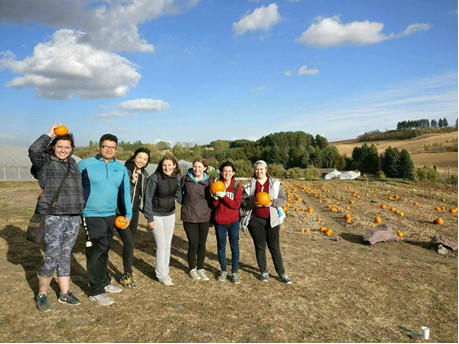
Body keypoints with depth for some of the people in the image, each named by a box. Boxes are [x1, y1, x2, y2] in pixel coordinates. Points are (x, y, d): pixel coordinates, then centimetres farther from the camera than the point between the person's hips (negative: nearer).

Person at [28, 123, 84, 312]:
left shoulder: (73, 163, 13)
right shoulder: (45, 162, -4)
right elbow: (33, 150, -25)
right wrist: (50, 134, -15)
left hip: (73, 218, 6)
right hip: (52, 218, -5)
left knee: (65, 256, 14)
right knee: (52, 259, -4)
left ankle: (65, 293, 25)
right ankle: (42, 295, 17)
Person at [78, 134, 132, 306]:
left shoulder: (121, 169, 7)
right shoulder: (85, 164, -5)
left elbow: (125, 192, 11)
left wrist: (128, 214, 9)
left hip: (111, 215, 5)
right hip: (92, 215, -5)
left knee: (104, 250, 18)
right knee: (96, 251, -5)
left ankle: (104, 282, 33)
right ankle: (96, 291, 8)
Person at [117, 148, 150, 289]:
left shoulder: (144, 174, 7)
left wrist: (145, 210, 17)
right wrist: (132, 181, -28)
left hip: (134, 211, 7)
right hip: (121, 211, -7)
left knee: (130, 242, 14)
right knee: (129, 242, -11)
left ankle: (127, 273, 27)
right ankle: (127, 275, 5)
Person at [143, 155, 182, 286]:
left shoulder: (177, 177, -5)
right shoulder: (154, 178, -18)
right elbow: (148, 199, -12)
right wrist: (150, 218, -12)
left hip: (170, 214, 5)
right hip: (157, 215, -4)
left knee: (168, 244, 11)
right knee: (162, 245, -3)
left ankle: (164, 271, 26)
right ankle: (161, 275, 12)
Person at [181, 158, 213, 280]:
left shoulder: (208, 181, 1)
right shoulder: (185, 179, -3)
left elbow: (211, 200, 8)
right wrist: (186, 203, 3)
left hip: (204, 217, 2)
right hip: (189, 217, -2)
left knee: (202, 244, 9)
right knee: (193, 243, 1)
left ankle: (200, 268, 27)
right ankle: (192, 269, 23)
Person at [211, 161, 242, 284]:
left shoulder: (237, 187, -4)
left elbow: (236, 205, -14)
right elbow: (214, 205, -1)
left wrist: (223, 196, -23)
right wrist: (215, 198, -21)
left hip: (233, 222, -1)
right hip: (219, 222, 2)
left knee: (234, 247, 5)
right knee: (221, 247, 12)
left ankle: (234, 272, 18)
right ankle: (223, 271, 27)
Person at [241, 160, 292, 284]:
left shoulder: (275, 183, 2)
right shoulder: (250, 184, 3)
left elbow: (283, 200, 1)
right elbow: (242, 201, 1)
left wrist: (272, 202, -16)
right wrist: (253, 203, -17)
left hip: (272, 221, 0)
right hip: (255, 220, 1)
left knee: (275, 248, 5)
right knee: (260, 247, 11)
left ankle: (281, 274, 16)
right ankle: (263, 272, 26)